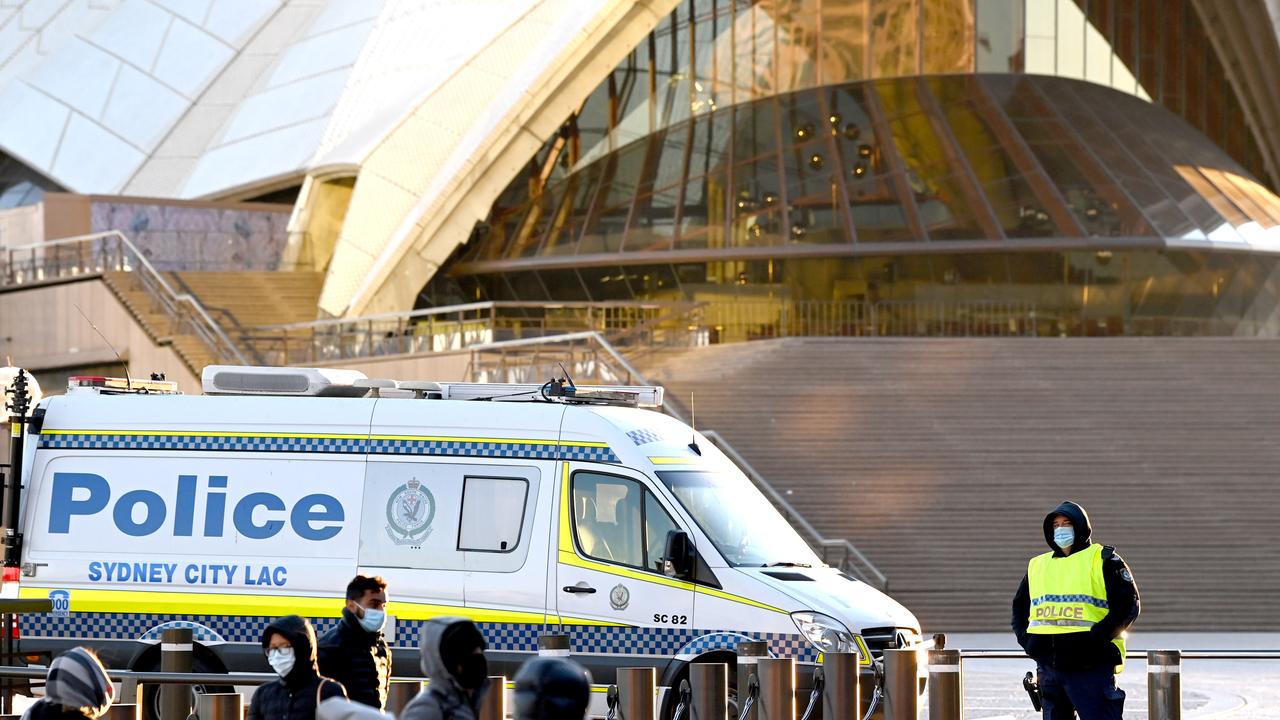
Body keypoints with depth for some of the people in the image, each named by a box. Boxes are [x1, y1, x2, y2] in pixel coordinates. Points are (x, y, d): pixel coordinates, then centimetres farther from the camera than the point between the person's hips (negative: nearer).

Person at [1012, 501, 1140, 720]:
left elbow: (1129, 604, -6)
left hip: (1091, 666, -6)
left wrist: (1100, 636, -16)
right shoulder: (1037, 565, 19)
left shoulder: (1102, 560, 2)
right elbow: (1019, 605, 30)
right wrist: (1024, 636, 11)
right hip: (1048, 667, 6)